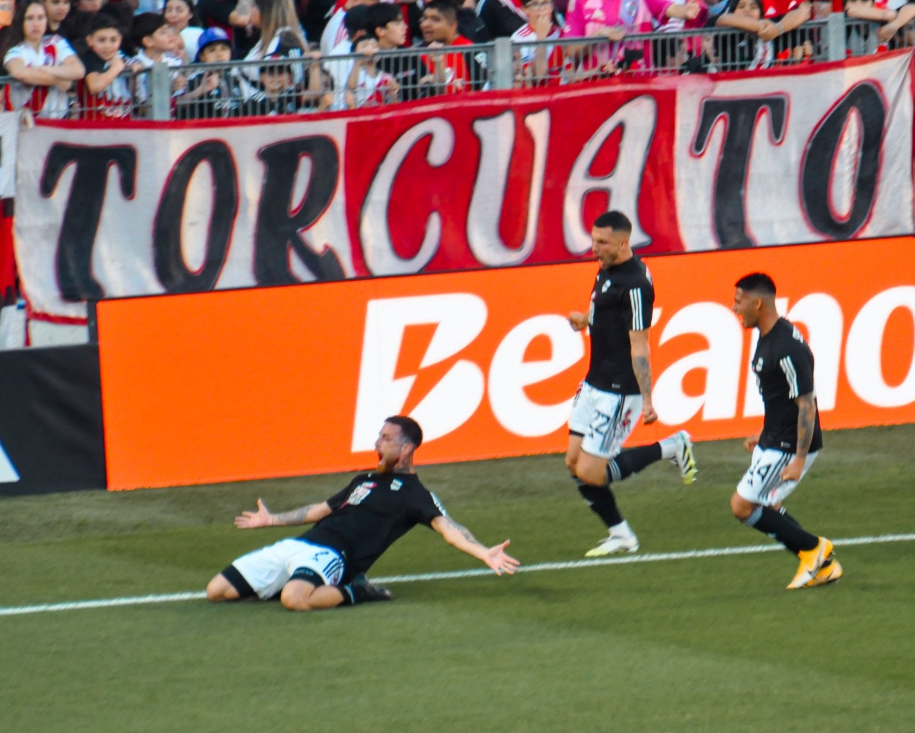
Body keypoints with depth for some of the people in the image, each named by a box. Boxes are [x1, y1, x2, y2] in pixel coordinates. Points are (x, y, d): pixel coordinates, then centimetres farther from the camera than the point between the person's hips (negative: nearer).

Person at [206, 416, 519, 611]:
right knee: (217, 591, -2)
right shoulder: (365, 481, 28)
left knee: (294, 599, -42)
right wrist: (271, 520, 54)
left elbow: (447, 527, -9)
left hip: (328, 555, -8)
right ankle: (299, 583, 12)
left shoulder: (414, 494, 4)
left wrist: (484, 553, -28)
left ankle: (355, 593, -12)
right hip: (295, 546, 8)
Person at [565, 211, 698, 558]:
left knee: (590, 473, -8)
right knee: (574, 462, 8)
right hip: (595, 383, 10)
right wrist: (586, 319, 7)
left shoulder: (634, 284, -21)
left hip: (620, 391, -10)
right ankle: (620, 535, 19)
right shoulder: (606, 271, 9)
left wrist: (647, 399, -23)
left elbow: (639, 346, -23)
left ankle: (672, 447, 6)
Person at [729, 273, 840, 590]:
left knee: (743, 506, -8)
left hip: (790, 445, -10)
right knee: (767, 509, 16)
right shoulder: (766, 338, 8)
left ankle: (813, 548, 3)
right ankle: (821, 564, 21)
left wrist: (800, 459, -24)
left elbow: (806, 403, -23)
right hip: (774, 441, 10)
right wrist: (764, 436, 25)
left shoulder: (787, 347, -24)